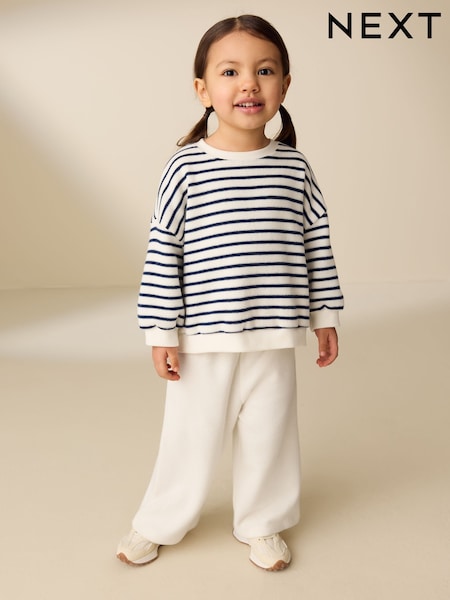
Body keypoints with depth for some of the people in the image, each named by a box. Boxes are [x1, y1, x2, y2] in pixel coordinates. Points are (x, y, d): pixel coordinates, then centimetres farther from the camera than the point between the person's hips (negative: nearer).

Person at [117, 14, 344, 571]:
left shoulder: (294, 167, 0)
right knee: (190, 435, 12)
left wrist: (325, 316, 9)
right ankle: (160, 522, 36)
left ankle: (262, 523, 38)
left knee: (268, 434, 15)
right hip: (203, 337, -2)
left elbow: (316, 245, 7)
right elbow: (163, 253, -6)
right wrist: (161, 331, -7)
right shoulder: (185, 167, -8)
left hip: (273, 337, 2)